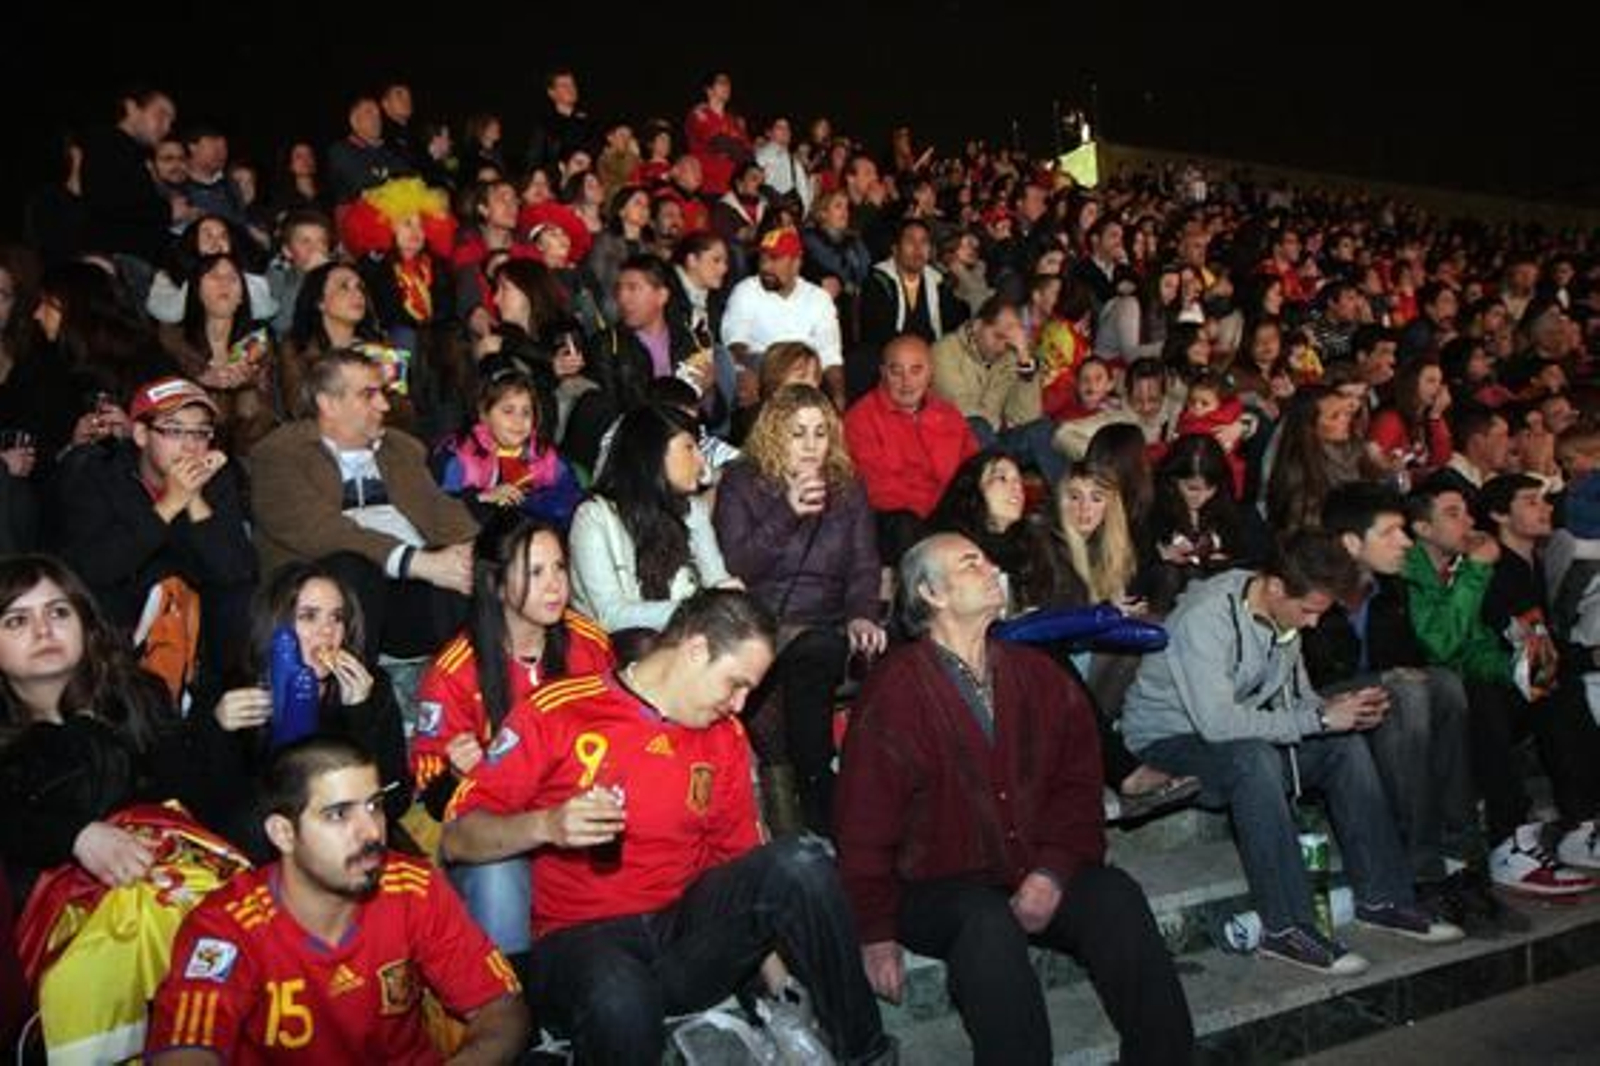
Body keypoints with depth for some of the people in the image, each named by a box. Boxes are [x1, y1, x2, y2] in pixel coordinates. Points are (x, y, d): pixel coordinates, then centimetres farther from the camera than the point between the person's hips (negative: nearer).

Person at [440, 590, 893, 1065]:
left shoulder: (725, 737, 10)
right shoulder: (558, 712, -6)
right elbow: (455, 838, -5)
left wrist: (773, 959, 2)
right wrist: (546, 826, -23)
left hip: (687, 933, 4)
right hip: (582, 938, -4)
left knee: (799, 863, -21)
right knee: (621, 1001, -39)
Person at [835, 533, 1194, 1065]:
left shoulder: (1037, 675, 9)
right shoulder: (896, 689, -7)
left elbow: (1079, 784, 6)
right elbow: (864, 824, -8)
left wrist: (1053, 871, -10)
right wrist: (876, 936, -9)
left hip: (1038, 878, 4)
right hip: (937, 890, -4)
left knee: (1115, 895, -22)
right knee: (988, 922, -34)